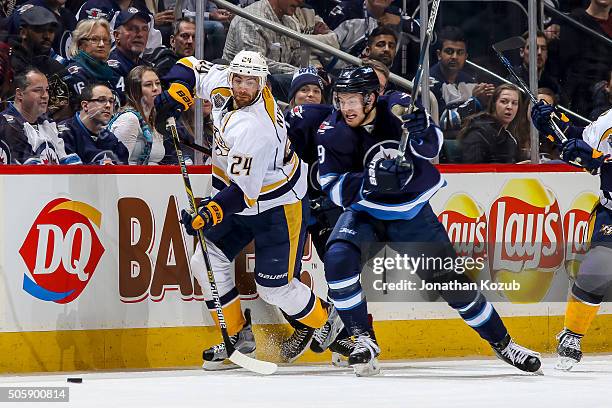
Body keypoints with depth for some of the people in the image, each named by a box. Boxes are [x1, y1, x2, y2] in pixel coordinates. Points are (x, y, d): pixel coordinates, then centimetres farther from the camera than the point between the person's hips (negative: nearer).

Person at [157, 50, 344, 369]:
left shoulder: (252, 129, -34)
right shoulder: (221, 84, -10)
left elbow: (244, 191, -34)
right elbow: (192, 69, 9)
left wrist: (209, 214, -41)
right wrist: (177, 93, -10)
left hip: (278, 206, -9)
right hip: (237, 199, 9)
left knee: (274, 287, -5)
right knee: (206, 263, 0)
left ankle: (325, 322, 22)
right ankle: (239, 336, 13)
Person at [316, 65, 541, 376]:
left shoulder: (397, 107, -16)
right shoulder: (333, 134, -16)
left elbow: (431, 147, -20)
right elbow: (333, 188, -20)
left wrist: (421, 131, -43)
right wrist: (370, 179, -37)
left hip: (412, 212, 0)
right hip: (365, 212, 0)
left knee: (451, 279, 3)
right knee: (338, 260, -28)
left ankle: (502, 343, 20)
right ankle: (364, 341, -16)